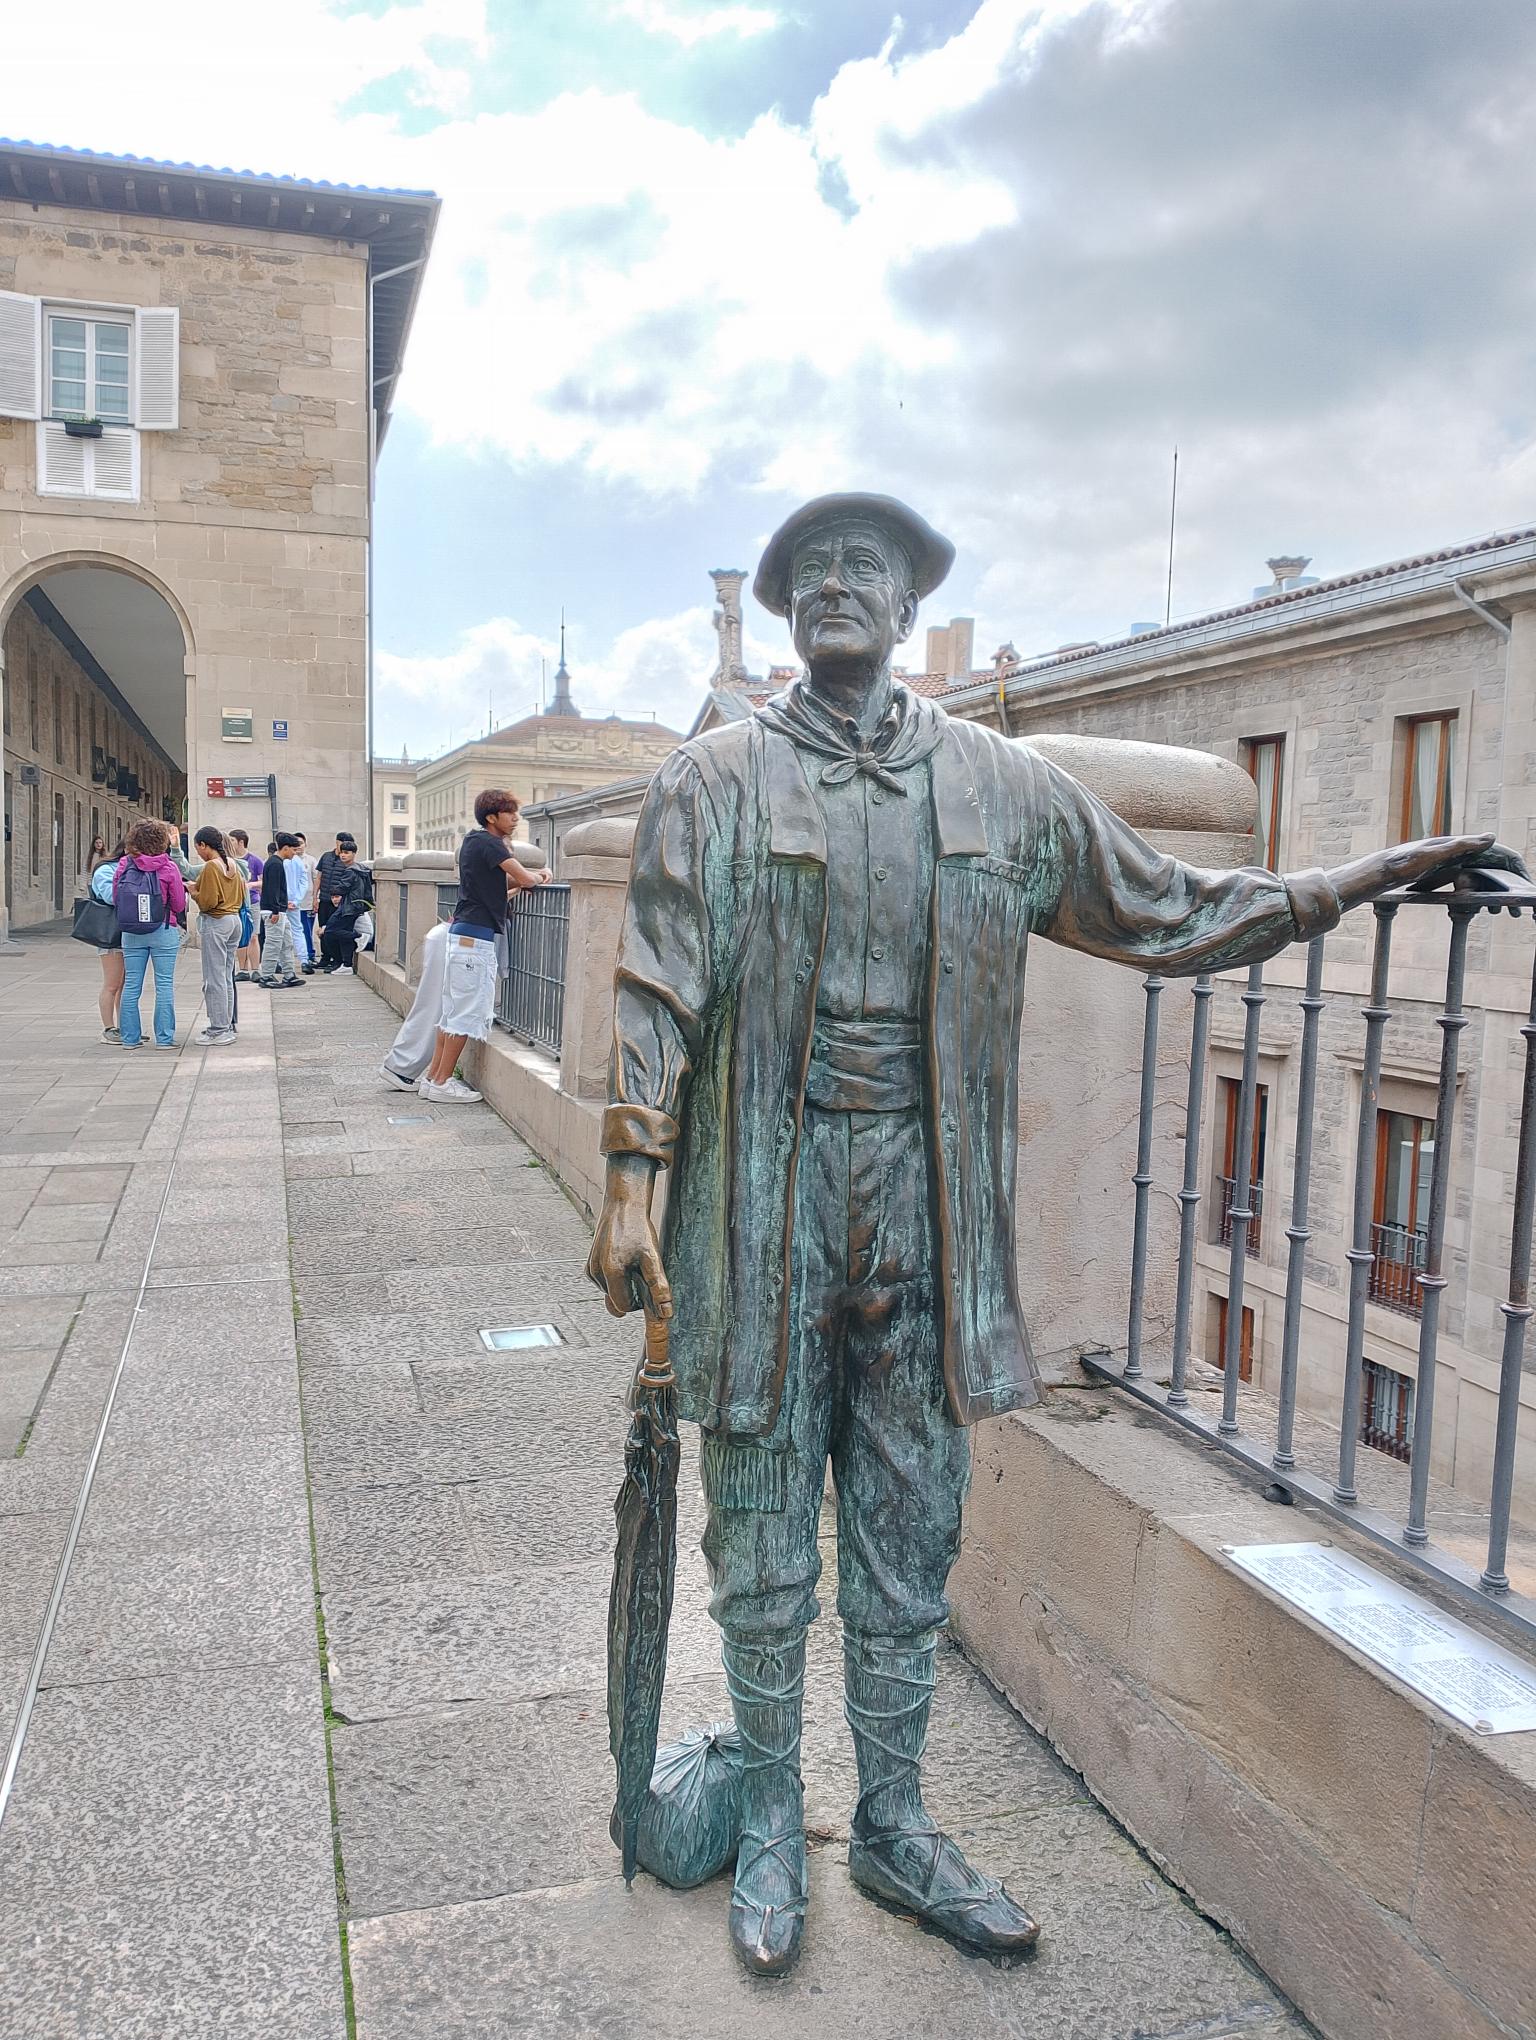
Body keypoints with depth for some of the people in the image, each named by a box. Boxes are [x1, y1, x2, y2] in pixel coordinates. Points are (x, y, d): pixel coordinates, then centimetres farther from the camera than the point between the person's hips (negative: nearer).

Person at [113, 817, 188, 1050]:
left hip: (131, 933, 3)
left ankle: (130, 1037, 13)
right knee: (164, 984, 2)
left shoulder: (123, 865, -2)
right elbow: (179, 904, -6)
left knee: (131, 985, 9)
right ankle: (164, 1038, 3)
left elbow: (115, 899, 5)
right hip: (163, 932, -3)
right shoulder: (167, 868, -9)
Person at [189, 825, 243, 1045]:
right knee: (226, 977, 13)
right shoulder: (234, 865, 11)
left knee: (214, 979, -3)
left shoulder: (211, 867, -14)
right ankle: (227, 1026, 17)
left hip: (215, 923, -9)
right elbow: (241, 896, 17)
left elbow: (207, 902, -16)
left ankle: (218, 1031, -2)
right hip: (234, 919, 9)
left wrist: (194, 892, 1)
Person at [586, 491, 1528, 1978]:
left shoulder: (1003, 785, 7)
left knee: (908, 1552, 15)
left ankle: (893, 1828, 37)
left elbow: (1164, 912, 14)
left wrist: (1368, 880, 13)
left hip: (926, 1224, 3)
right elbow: (657, 993, -4)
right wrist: (627, 1192, -11)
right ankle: (770, 1825, 34)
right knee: (764, 1549, 11)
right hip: (763, 1218, -2)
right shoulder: (714, 780, 0)